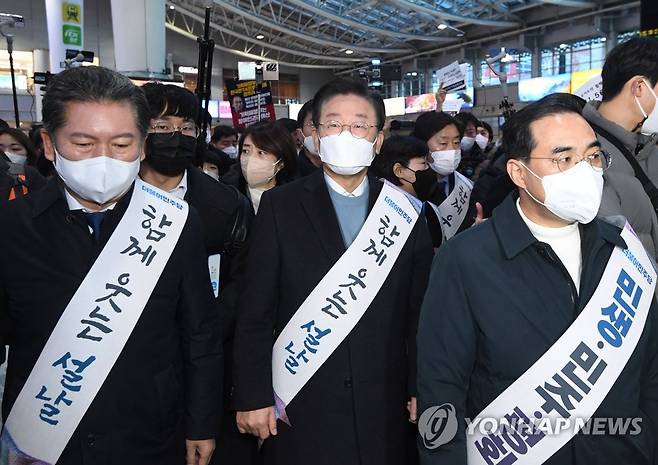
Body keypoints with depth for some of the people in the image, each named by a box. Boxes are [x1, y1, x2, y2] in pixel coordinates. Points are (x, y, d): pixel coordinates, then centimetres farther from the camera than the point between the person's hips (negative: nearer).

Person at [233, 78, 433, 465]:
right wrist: (253, 397, -6)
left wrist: (421, 390, 2)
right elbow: (255, 312, -5)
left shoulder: (405, 212, 0)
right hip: (300, 409, -1)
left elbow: (419, 312, 3)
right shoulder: (280, 206, -4)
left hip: (382, 407, 2)